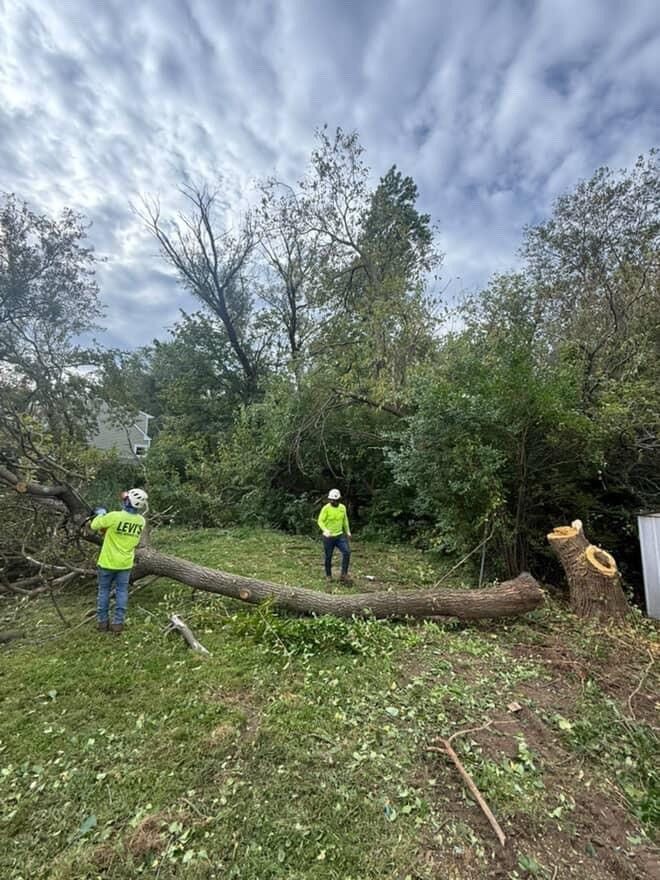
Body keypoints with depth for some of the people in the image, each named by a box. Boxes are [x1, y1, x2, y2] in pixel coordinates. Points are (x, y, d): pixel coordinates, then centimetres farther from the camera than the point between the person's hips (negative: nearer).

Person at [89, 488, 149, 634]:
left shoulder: (114, 516, -23)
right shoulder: (141, 521, -8)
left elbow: (94, 526, -7)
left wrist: (100, 514, 12)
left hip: (107, 562, -3)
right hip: (125, 563, 3)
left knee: (104, 591, 14)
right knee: (122, 591, 12)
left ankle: (102, 621, 23)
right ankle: (118, 622, 15)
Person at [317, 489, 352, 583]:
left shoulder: (342, 507, 0)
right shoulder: (326, 508, -14)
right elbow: (320, 521, -15)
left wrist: (348, 532, 15)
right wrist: (325, 530, -31)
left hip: (340, 535, 3)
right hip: (328, 537, -3)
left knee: (347, 552, -15)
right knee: (328, 557, 8)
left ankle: (344, 575, -4)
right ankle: (328, 575, 30)